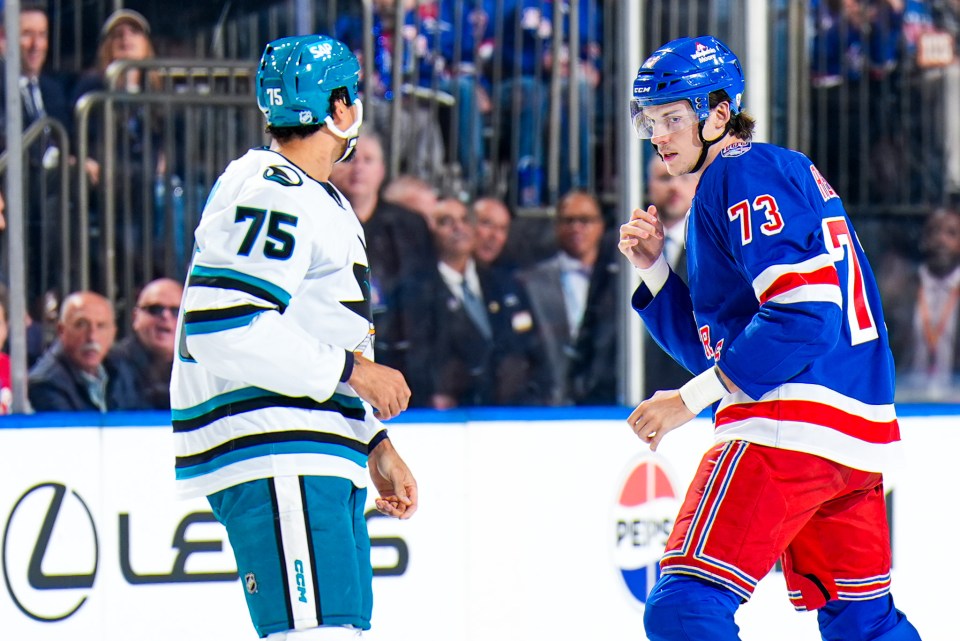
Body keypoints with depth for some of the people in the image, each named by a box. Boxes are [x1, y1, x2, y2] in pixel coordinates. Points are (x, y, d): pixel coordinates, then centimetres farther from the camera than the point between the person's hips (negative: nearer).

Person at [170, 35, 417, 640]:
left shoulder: (321, 201, 23)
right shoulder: (270, 192, -12)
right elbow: (221, 324, -23)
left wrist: (376, 445, 24)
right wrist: (349, 368, -17)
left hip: (322, 461, 11)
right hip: (272, 457, -11)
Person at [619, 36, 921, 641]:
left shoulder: (743, 172, -6)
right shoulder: (792, 172, 24)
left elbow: (805, 311, -19)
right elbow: (717, 346, 24)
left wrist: (693, 398, -17)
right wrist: (654, 269, 12)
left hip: (788, 427, -11)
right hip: (855, 435, 11)